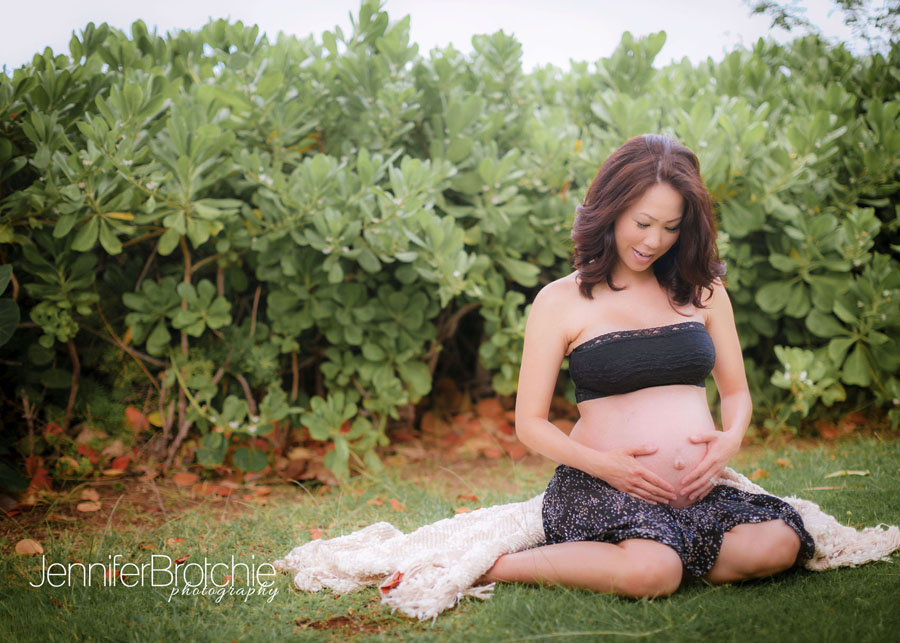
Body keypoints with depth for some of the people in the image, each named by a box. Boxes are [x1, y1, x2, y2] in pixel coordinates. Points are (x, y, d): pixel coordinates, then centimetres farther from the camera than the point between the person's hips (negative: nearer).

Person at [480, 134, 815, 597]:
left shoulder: (702, 290, 16)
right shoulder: (561, 302, 5)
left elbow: (736, 390, 21)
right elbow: (529, 423, 4)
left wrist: (731, 438, -2)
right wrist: (600, 463, -13)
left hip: (699, 491, 4)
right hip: (600, 489, -3)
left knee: (778, 545, -27)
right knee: (650, 572, -35)